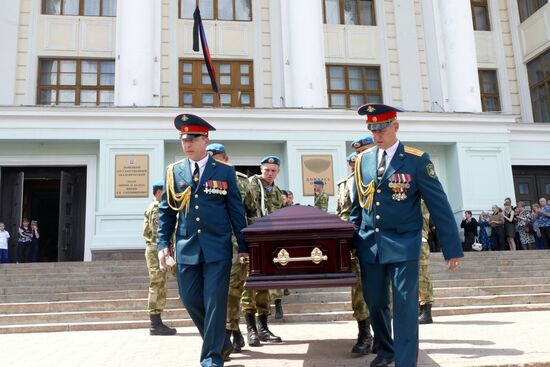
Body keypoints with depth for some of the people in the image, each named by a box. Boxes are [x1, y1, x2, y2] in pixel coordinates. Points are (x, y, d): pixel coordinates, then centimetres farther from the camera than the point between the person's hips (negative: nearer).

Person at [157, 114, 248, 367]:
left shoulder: (225, 171, 2)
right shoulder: (174, 172, 7)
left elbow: (236, 211, 3)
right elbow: (166, 211, 10)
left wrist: (243, 247, 1)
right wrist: (163, 244, 1)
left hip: (218, 248, -3)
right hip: (186, 248, 3)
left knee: (215, 302, -2)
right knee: (191, 300, 8)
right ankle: (221, 343, 29)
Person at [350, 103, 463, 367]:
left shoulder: (417, 160, -7)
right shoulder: (363, 160, 5)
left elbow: (439, 205, -6)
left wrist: (452, 248, -6)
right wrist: (351, 241, 13)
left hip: (403, 245, -4)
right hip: (369, 244, 4)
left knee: (405, 306, -4)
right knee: (375, 303, 14)